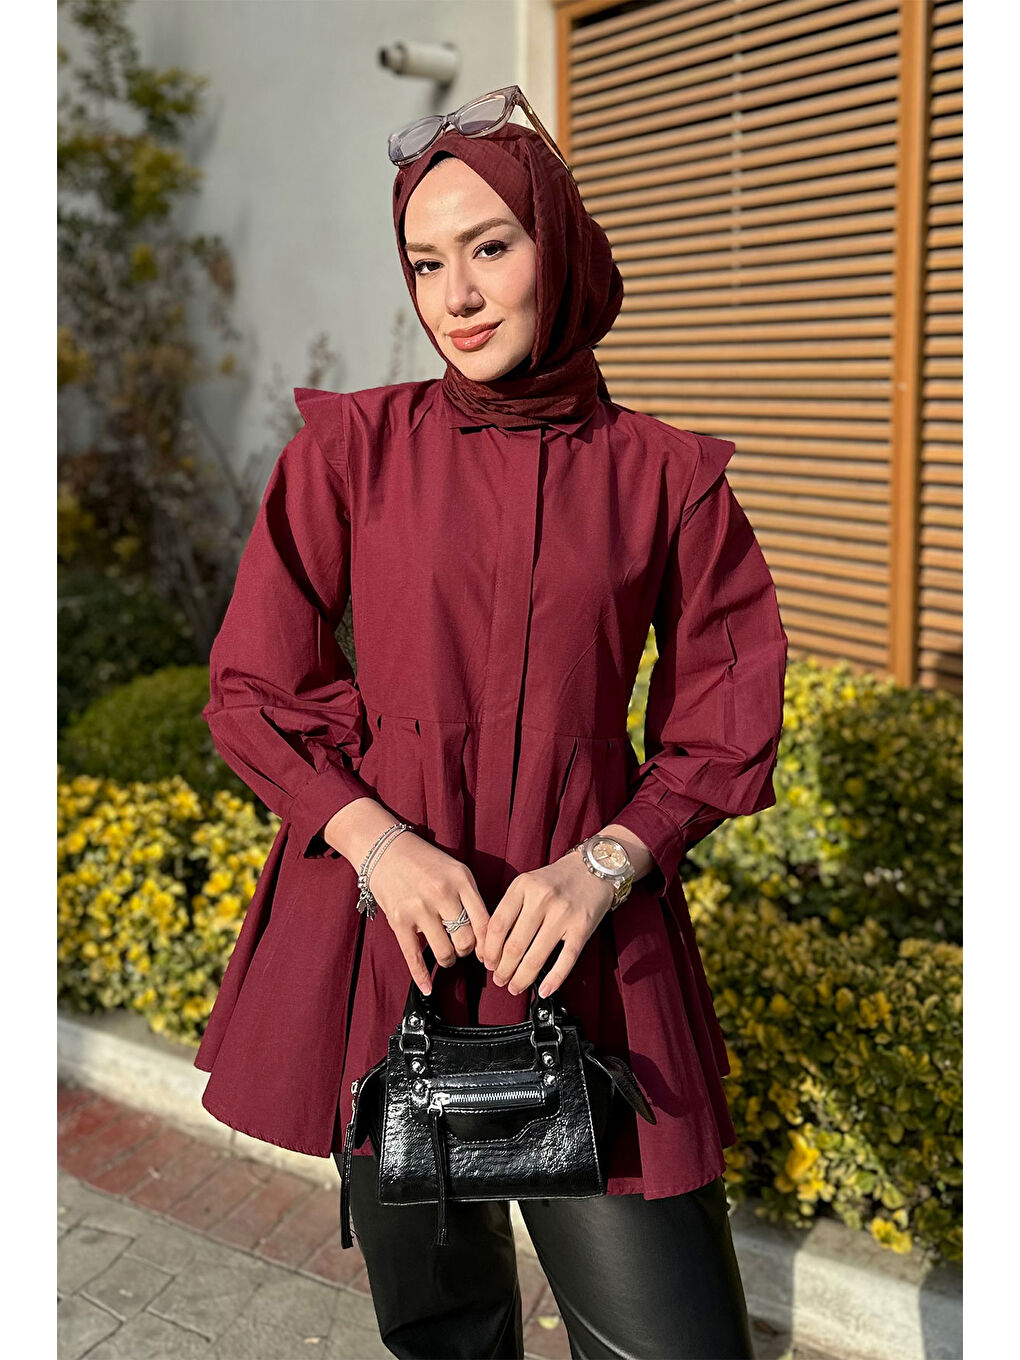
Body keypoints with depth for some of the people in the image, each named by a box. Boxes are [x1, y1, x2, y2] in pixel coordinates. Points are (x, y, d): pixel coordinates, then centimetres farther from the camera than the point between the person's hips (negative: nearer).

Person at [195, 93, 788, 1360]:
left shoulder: (664, 476, 1)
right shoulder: (352, 446, 1)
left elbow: (723, 727, 6)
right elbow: (251, 687, 3)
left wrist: (605, 863, -12)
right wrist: (376, 837, -14)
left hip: (583, 946, 0)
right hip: (383, 928, 1)